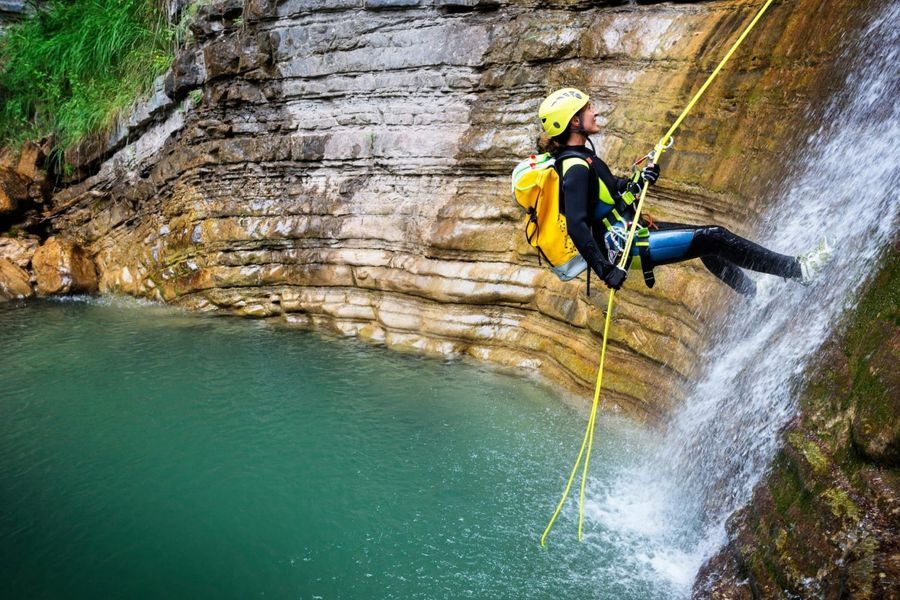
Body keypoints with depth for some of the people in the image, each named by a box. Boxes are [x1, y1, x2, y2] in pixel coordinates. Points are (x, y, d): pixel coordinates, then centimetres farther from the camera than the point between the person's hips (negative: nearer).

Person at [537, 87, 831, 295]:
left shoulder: (578, 156, 7)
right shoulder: (575, 167, -24)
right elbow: (576, 227, -31)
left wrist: (638, 180, 4)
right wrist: (606, 270, -31)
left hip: (629, 230, 10)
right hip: (627, 247, -10)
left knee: (706, 237, 18)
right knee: (715, 238, -6)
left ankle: (755, 293, 31)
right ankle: (798, 269, 8)